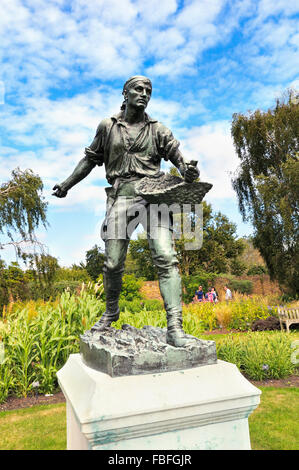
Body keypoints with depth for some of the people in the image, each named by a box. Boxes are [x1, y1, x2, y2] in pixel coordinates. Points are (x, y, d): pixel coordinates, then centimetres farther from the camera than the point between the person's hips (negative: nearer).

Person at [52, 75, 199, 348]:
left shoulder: (158, 130, 15)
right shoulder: (107, 127, 17)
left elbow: (178, 158, 7)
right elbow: (91, 159, 23)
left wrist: (188, 172, -17)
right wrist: (67, 184, 16)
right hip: (121, 195, 1)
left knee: (165, 257, -16)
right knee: (113, 263, 1)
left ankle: (175, 327, -16)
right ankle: (111, 312, 27)